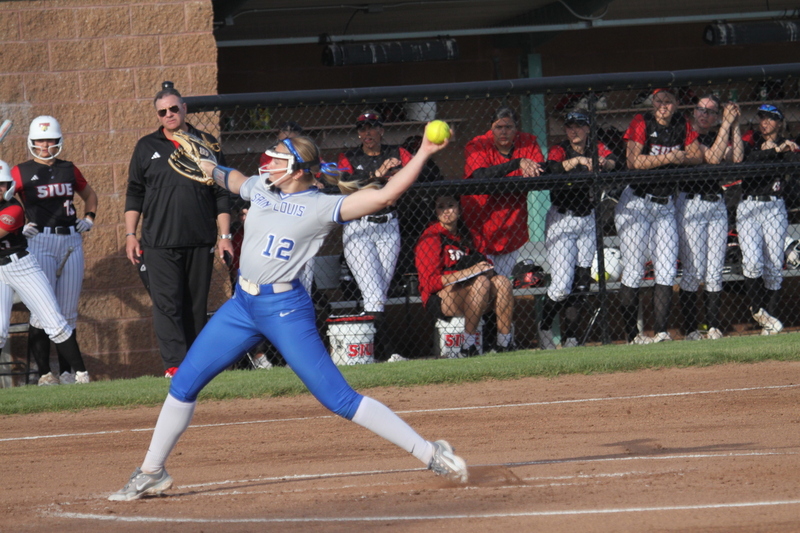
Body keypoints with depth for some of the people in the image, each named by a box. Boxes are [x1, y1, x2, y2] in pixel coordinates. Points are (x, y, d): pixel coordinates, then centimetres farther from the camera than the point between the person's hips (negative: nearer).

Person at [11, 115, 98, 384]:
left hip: (71, 241, 4)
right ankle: (43, 371, -5)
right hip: (40, 242, -4)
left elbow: (89, 194, 29)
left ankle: (66, 371, 12)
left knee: (68, 312, 6)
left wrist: (89, 217, 13)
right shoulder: (22, 172, 0)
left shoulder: (68, 170, 13)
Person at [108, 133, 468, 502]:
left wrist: (424, 153, -26)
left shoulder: (321, 207, -12)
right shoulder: (261, 188, 7)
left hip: (286, 309, -7)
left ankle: (431, 454, -4)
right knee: (184, 384, 7)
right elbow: (234, 181, 34)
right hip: (242, 305, 7)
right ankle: (151, 473, 21)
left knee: (339, 399, -11)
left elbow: (385, 195, -21)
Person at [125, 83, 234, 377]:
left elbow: (221, 195, 9)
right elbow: (134, 194, 11)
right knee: (166, 302, -12)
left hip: (200, 242, 1)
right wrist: (130, 234, 3)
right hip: (159, 243, -1)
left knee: (196, 305, 4)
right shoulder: (147, 147, 9)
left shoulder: (207, 144, 8)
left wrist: (224, 235, 3)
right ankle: (175, 364, -18)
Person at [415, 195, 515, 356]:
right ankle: (468, 347, -29)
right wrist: (469, 272, -22)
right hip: (438, 299, -7)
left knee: (501, 282, -17)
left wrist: (486, 267, -4)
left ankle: (505, 345, -16)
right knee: (481, 282, -30)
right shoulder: (430, 238, -7)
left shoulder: (467, 235, 14)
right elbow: (431, 281, -15)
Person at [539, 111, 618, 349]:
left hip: (588, 220, 4)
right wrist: (577, 160, -44)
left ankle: (571, 337, 13)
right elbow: (554, 168, -28)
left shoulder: (597, 149, 2)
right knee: (561, 285, -10)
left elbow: (613, 161, -19)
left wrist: (603, 163, -41)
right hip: (562, 220, -4)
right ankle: (544, 329, 13)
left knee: (581, 282, 4)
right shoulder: (559, 150, -6)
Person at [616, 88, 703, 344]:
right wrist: (668, 158, -22)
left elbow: (697, 156, 3)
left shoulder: (682, 125, 4)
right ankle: (632, 334, 0)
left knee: (667, 270, -1)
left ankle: (661, 331, 0)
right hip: (636, 203, -5)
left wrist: (682, 157, -17)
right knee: (633, 270, -5)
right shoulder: (642, 123, -10)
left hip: (666, 205, 5)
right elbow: (634, 161, -20)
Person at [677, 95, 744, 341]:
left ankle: (713, 327, 6)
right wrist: (727, 123, -14)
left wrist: (735, 125, -2)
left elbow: (736, 158, -2)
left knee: (715, 272, 3)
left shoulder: (718, 136, 14)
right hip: (690, 203, -5)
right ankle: (690, 329, -4)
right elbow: (712, 158, -16)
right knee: (694, 270, -7)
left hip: (716, 203, 5)